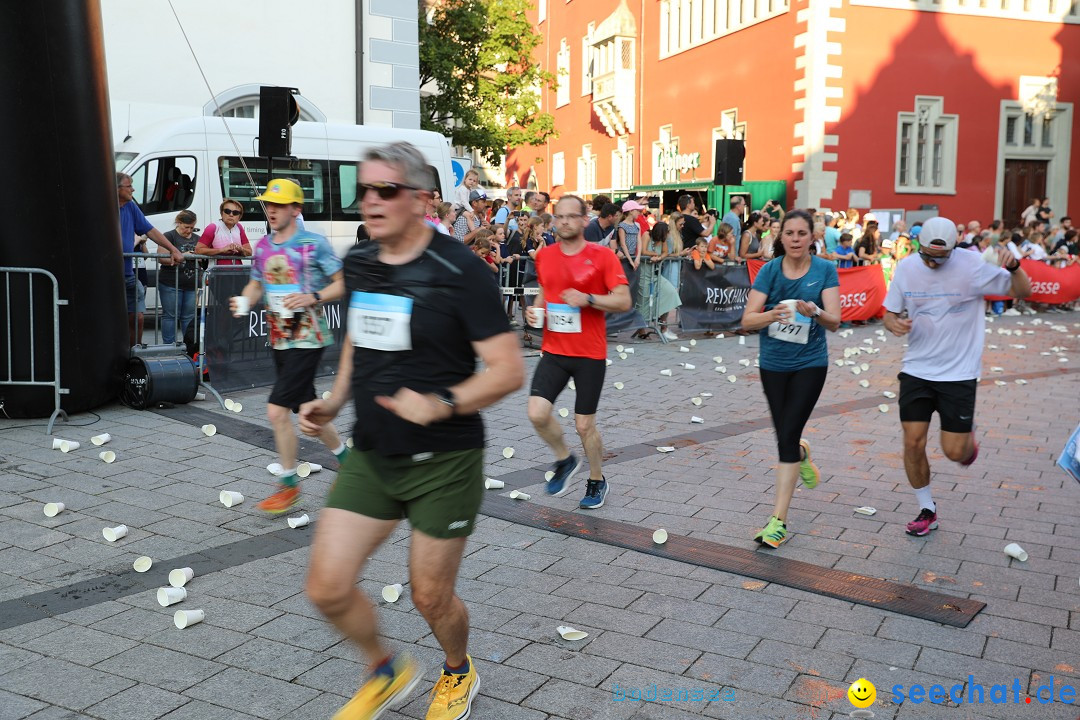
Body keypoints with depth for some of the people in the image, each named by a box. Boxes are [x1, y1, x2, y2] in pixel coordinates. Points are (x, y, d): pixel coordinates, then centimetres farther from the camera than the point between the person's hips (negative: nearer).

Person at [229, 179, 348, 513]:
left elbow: (342, 283, -6)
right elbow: (256, 284, 19)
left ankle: (289, 483, 4)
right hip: (279, 340, 7)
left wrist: (313, 297, -22)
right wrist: (243, 302, -3)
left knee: (277, 410, -13)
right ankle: (346, 459, 37)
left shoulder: (314, 244, -9)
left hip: (308, 339, -7)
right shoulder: (262, 247, 9)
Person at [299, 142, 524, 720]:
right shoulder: (358, 264, 6)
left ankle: (458, 673, 43)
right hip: (370, 456, 6)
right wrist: (333, 403, 8)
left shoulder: (458, 270, -14)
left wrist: (440, 404, -29)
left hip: (444, 461, -5)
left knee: (430, 595, 8)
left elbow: (509, 369, -16)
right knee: (327, 587, 1)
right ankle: (387, 672, 32)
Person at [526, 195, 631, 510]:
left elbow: (624, 301, -11)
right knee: (537, 413, -12)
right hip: (554, 351, 4)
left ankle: (597, 481, 29)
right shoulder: (544, 256, 5)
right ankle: (565, 460, 18)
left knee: (584, 425, 3)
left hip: (590, 354, -3)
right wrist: (535, 308, 3)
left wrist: (588, 298, -23)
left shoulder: (603, 256, -8)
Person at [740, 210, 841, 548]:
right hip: (773, 364, 2)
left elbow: (834, 322, -13)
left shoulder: (825, 270, -7)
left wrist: (814, 311, -35)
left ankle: (778, 521, -6)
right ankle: (802, 455, 52)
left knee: (788, 436, -11)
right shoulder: (770, 270, -6)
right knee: (784, 435, 12)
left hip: (809, 364, -2)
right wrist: (773, 314, -33)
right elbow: (748, 319, -12)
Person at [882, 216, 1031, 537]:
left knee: (954, 451, -1)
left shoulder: (972, 265, -11)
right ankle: (927, 510, 19)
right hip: (916, 369, 2)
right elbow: (890, 313, 8)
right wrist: (894, 324, -17)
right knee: (913, 442, -2)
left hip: (959, 373, -2)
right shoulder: (906, 267, -3)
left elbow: (1023, 291, -4)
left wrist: (1014, 267, -26)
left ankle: (968, 436, 38)